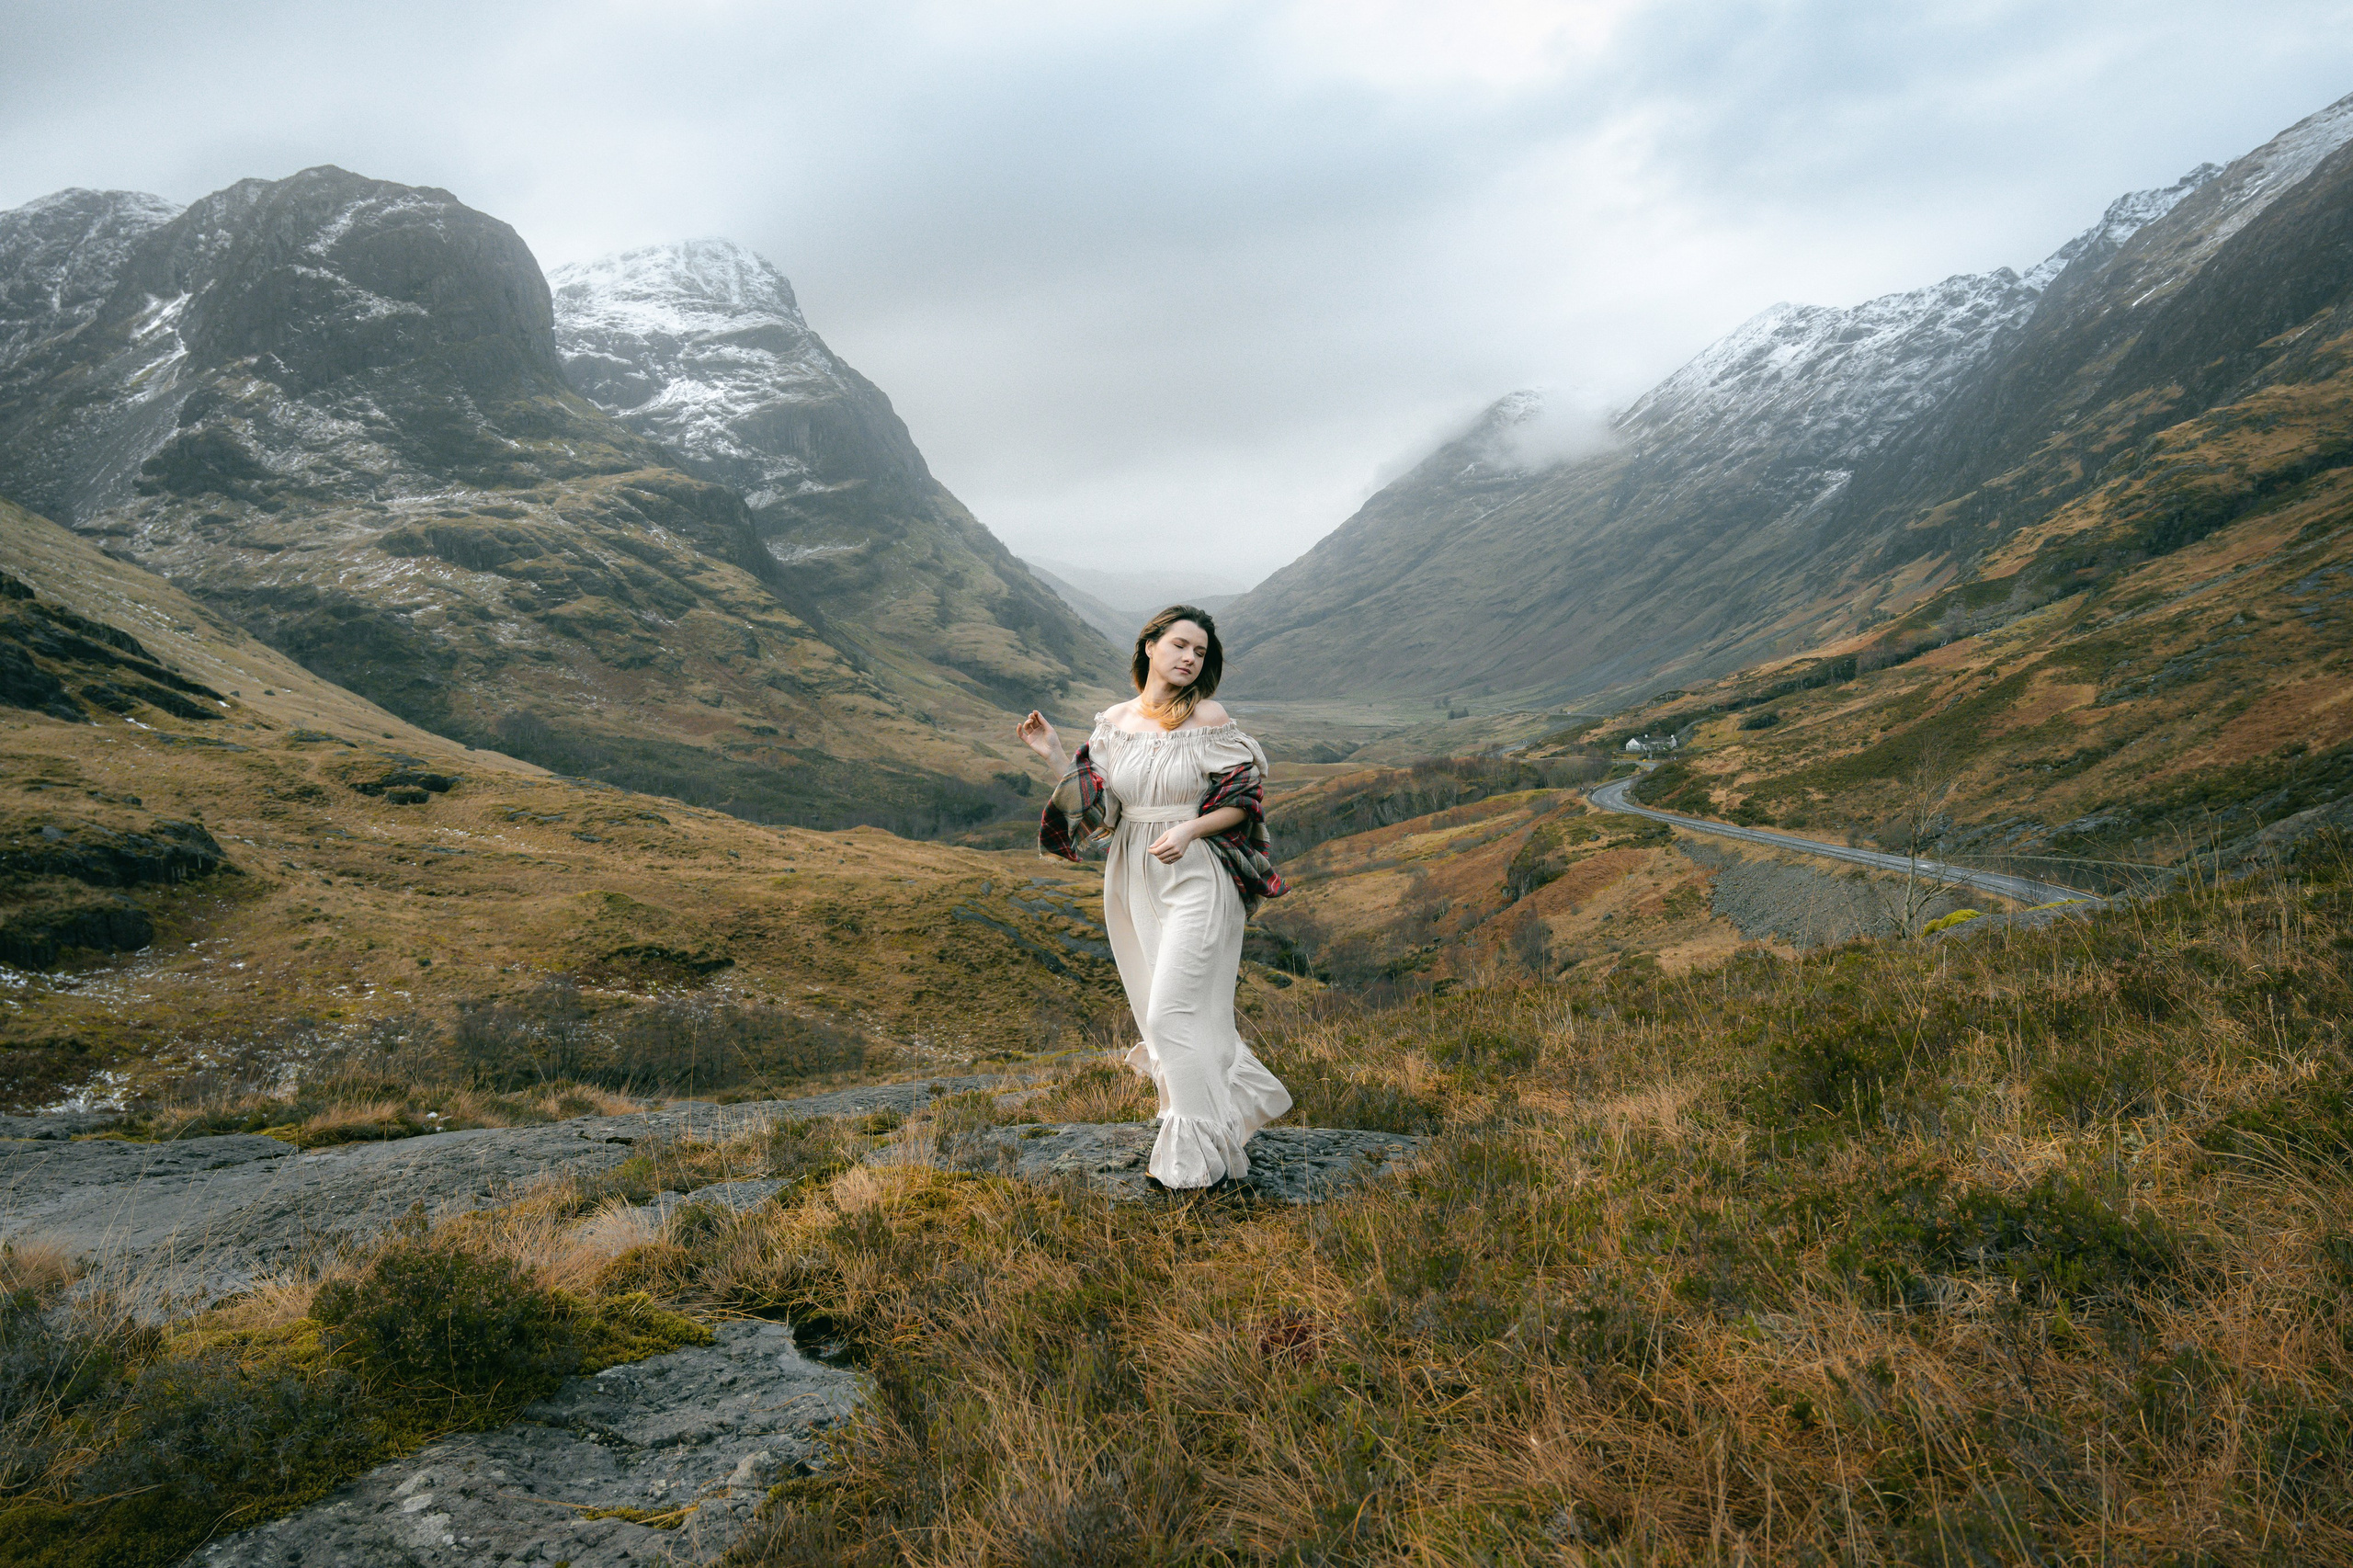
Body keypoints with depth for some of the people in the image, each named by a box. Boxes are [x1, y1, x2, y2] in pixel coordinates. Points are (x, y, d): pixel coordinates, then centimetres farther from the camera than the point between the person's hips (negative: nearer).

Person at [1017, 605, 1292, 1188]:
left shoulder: (1209, 718, -7)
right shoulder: (1114, 722, 4)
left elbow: (1243, 801, -4)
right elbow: (1096, 809, 3)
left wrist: (1190, 830, -19)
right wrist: (1054, 755, -7)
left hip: (1196, 882, -5)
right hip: (1133, 882, 5)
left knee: (1173, 1014, -8)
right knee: (1163, 1013, 13)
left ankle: (1196, 1154, 6)